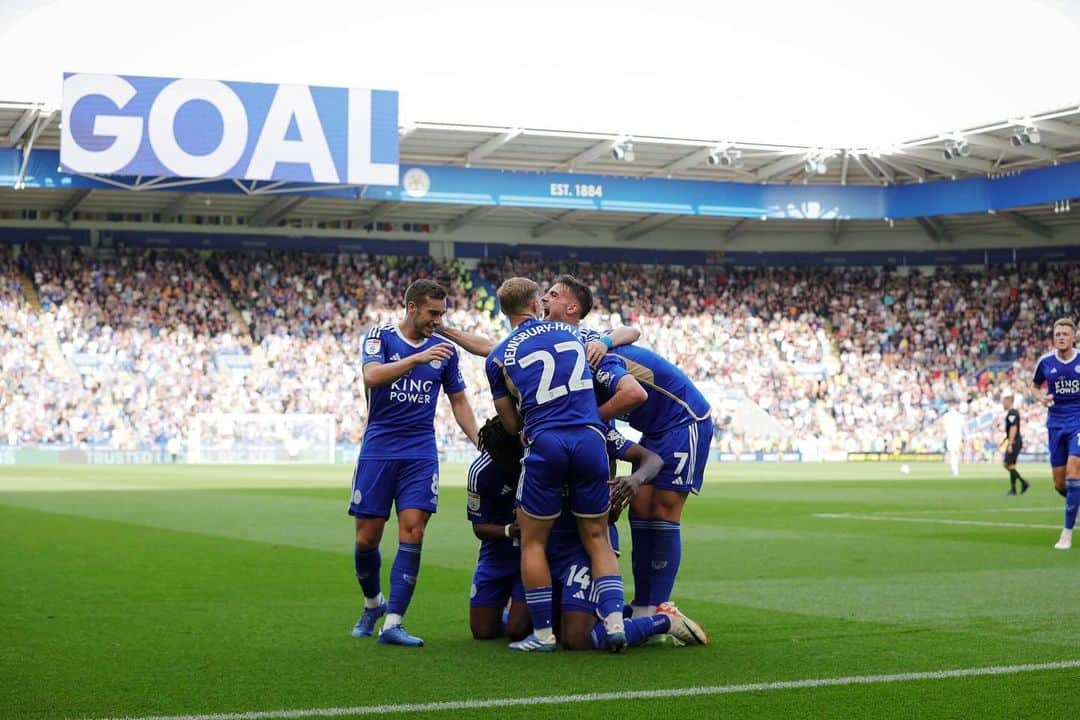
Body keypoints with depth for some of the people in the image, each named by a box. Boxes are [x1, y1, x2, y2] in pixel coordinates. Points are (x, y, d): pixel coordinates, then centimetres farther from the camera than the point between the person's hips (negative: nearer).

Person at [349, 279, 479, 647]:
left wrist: (481, 443, 7)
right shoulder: (380, 337, -1)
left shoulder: (444, 349, 9)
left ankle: (392, 623, -11)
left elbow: (458, 401, 18)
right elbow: (371, 376, -21)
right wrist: (417, 358, -33)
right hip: (377, 451, -2)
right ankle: (373, 604, 28)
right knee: (367, 537, 1)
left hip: (420, 454, 2)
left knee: (412, 532, -12)